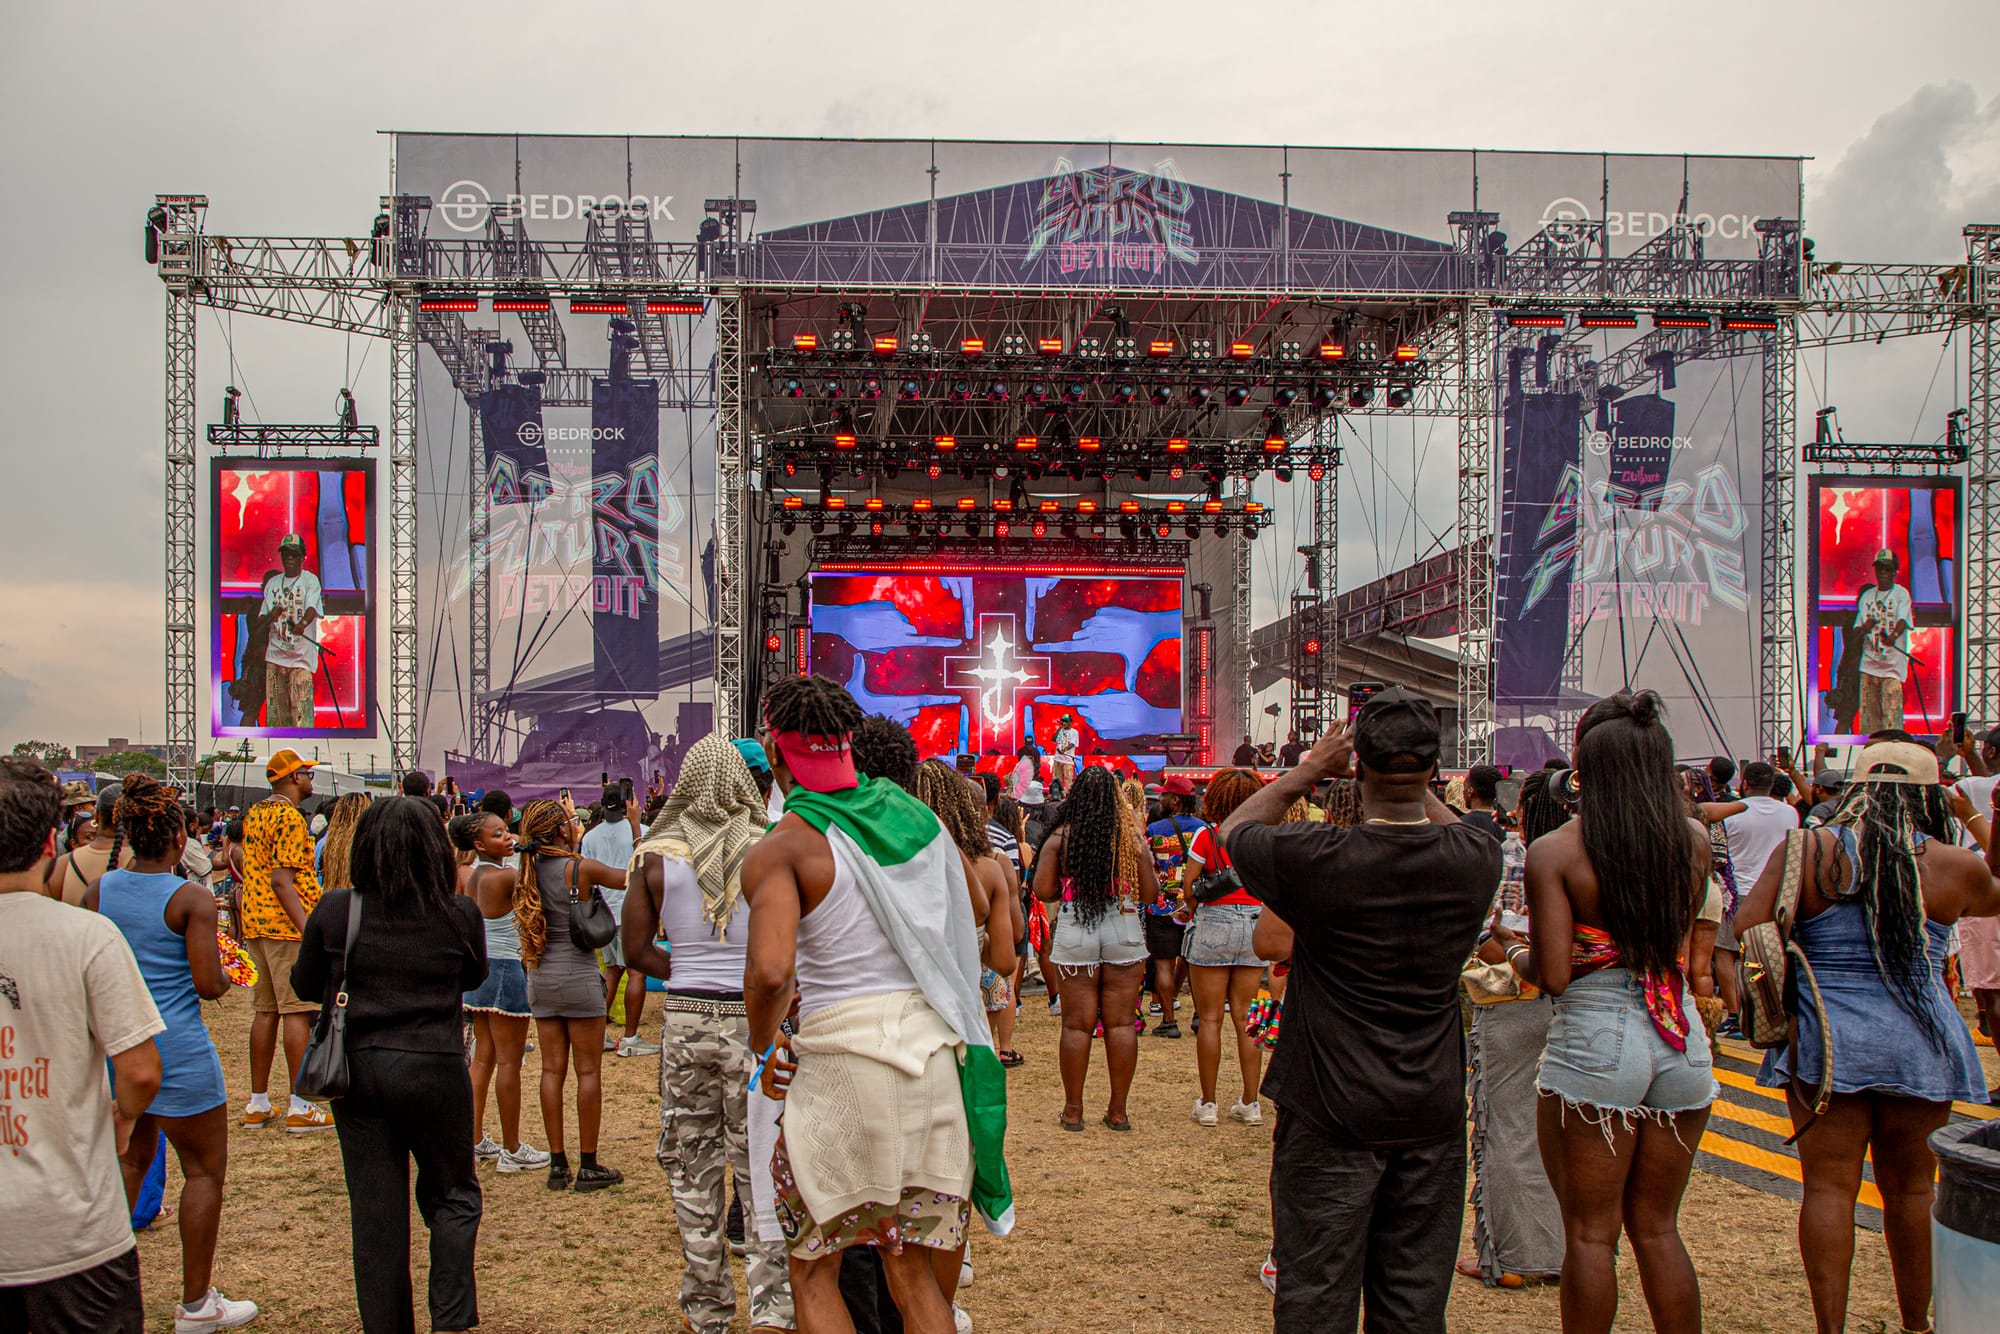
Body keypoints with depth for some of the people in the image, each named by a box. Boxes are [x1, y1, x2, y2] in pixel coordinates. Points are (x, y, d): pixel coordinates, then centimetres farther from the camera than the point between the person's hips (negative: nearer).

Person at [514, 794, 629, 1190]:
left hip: (540, 978, 6)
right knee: (588, 1071, 3)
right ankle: (589, 1167, 7)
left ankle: (557, 1164, 13)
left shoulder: (526, 872, 1)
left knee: (552, 1070, 10)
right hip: (578, 976, -6)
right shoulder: (581, 868, -14)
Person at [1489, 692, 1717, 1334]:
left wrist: (1512, 947, 6)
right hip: (1682, 1043, 5)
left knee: (1591, 1233, 8)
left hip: (1595, 1044, -4)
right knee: (1657, 1227, 17)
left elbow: (1553, 975, -15)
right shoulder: (1695, 841, 1)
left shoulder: (1554, 853, -11)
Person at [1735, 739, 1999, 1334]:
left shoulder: (1807, 851, -6)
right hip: (1919, 1043, 1)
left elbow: (1745, 930, -11)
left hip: (1823, 1038, -1)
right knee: (1911, 1187, 14)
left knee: (1829, 1185, 3)